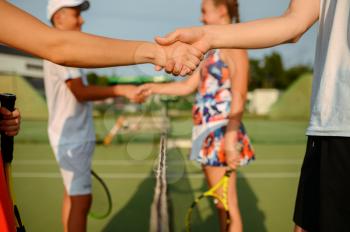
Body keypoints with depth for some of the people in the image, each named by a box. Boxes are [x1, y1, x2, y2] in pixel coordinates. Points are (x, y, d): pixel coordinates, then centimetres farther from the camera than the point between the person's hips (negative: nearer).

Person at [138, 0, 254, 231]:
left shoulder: (233, 47, -9)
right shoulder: (213, 50, 18)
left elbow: (239, 97, -18)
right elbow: (188, 86, 24)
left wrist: (230, 139, -24)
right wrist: (154, 87, 20)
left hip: (221, 134, -9)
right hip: (208, 133, 9)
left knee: (228, 206, -1)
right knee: (220, 204, 17)